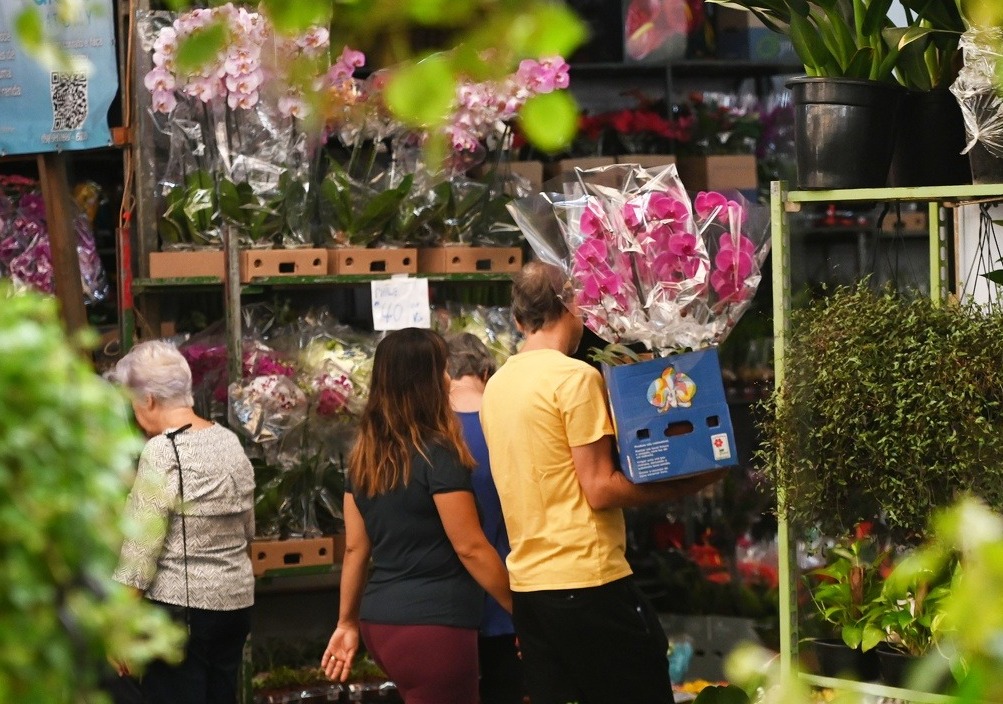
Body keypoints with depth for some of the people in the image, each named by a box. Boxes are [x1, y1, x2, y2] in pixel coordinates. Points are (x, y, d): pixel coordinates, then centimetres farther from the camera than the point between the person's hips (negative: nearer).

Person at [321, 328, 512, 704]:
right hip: (432, 624, -8)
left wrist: (347, 622, 19)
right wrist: (522, 611, -6)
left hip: (379, 620, 8)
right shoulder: (437, 454, -13)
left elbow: (355, 548, 12)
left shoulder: (364, 457, 8)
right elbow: (470, 548, -13)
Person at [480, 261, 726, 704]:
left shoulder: (497, 385, 11)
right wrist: (682, 485, -4)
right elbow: (600, 490, -14)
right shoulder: (576, 377, -11)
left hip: (526, 584, 7)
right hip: (588, 583, -7)